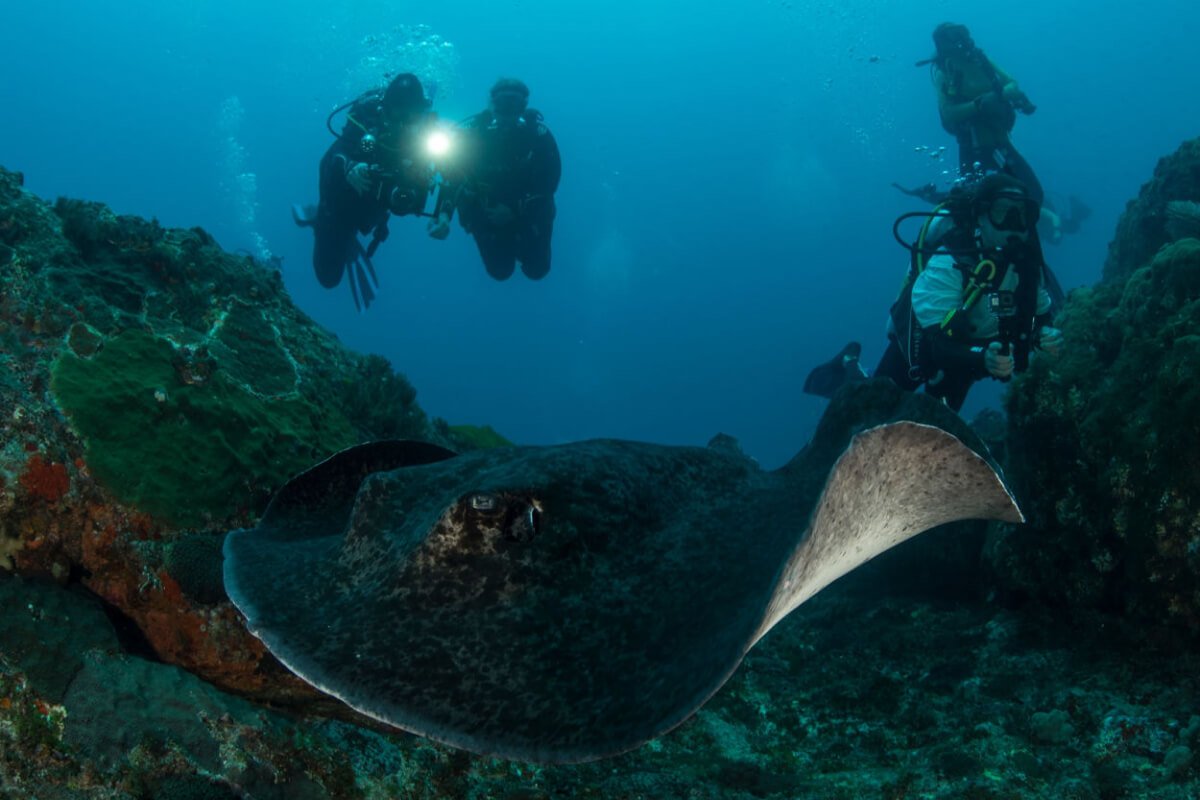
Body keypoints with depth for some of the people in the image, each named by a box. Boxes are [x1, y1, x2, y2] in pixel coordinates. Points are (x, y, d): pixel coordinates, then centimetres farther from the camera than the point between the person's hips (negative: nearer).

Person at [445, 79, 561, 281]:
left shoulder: (538, 133, -24)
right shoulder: (471, 132, -23)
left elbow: (550, 180, -20)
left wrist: (516, 209, -28)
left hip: (529, 211, 0)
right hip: (487, 211, 0)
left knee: (536, 270, 8)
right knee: (500, 271, 10)